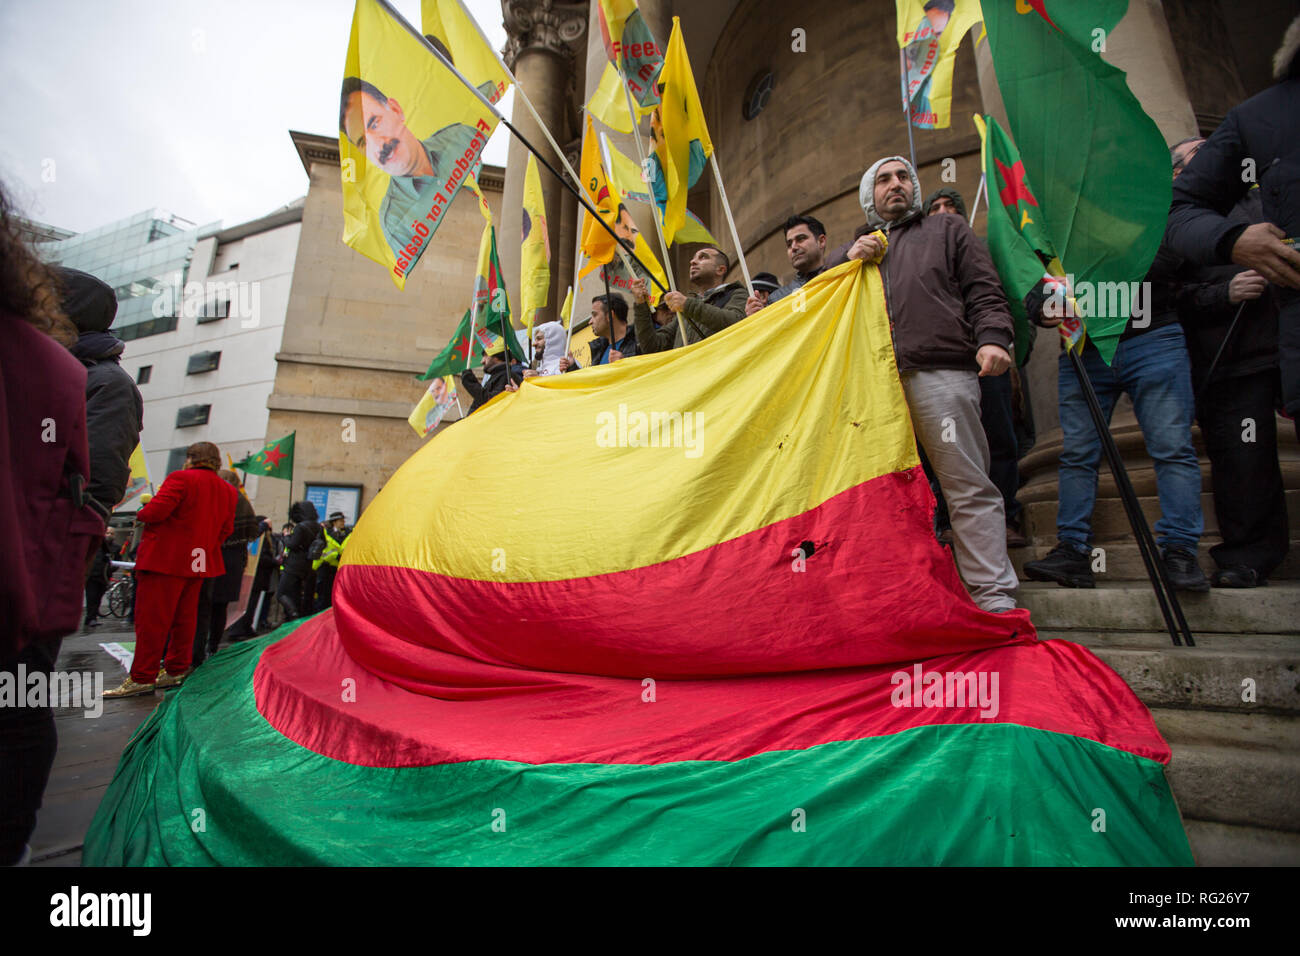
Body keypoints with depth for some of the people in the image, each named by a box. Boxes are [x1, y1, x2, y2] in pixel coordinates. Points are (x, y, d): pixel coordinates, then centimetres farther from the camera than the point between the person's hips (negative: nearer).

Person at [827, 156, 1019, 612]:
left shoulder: (947, 230, 24)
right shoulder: (856, 246, 30)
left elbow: (984, 293, 14)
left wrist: (992, 338, -5)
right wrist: (848, 258, 1)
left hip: (941, 373, -2)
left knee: (968, 487, -6)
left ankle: (994, 597, -1)